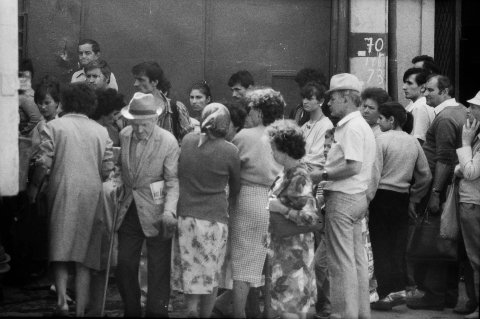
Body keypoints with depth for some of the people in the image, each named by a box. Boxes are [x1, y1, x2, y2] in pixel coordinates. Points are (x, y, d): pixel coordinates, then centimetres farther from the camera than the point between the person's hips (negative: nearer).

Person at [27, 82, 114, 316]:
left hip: (63, 191, -2)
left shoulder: (54, 126, 0)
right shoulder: (101, 131, 8)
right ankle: (80, 309, 4)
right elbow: (107, 168, 4)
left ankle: (62, 299, -15)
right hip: (92, 194, 2)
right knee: (84, 255, 6)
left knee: (60, 250, 3)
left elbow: (43, 162, -7)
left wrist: (34, 185, 7)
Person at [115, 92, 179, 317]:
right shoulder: (124, 136, 1)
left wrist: (169, 211, -24)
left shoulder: (168, 142, -13)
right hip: (129, 212, 5)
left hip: (155, 213, -5)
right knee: (124, 265, 6)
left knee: (158, 269, 0)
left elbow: (173, 180, -13)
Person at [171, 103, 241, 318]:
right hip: (214, 218, -3)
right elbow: (235, 188, 5)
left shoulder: (187, 141, 0)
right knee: (211, 274, 10)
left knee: (190, 270, 14)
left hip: (185, 215, 3)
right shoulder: (230, 151, -8)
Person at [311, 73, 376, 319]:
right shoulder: (362, 125, 15)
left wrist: (323, 175, -15)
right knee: (357, 259, 13)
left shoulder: (351, 127, -16)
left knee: (341, 261, -5)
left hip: (342, 198, -10)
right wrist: (327, 173, 12)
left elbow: (353, 167, -25)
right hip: (358, 197, 10)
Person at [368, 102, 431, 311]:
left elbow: (374, 174, -14)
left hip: (382, 197, -5)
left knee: (381, 248, 2)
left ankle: (387, 294, 0)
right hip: (402, 198, 5)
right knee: (398, 248, 11)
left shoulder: (382, 139, -10)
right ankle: (401, 289, 9)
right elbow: (425, 175, 10)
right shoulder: (413, 142, 7)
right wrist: (414, 199, 19)